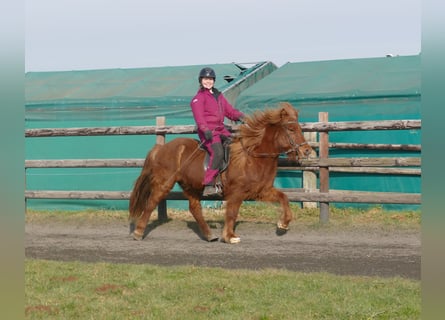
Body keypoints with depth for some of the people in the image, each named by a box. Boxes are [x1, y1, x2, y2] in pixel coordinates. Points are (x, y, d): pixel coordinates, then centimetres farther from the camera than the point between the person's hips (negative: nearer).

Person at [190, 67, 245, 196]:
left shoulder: (218, 96, 24)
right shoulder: (199, 97, 1)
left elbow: (229, 110, 20)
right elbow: (198, 115, -13)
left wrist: (239, 116, -1)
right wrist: (205, 129, -28)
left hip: (221, 129, 8)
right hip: (208, 132, -8)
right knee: (218, 153, -28)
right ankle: (209, 186, -31)